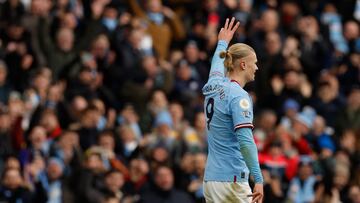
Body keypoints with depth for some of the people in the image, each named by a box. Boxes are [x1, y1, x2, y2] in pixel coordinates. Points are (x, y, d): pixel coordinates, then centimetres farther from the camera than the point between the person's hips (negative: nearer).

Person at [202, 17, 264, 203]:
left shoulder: (214, 86, 12)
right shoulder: (239, 96, -12)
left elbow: (217, 66, 37)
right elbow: (245, 140, -22)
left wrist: (223, 43, 56)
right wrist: (258, 180, -26)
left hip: (210, 179, 8)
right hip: (232, 180, -8)